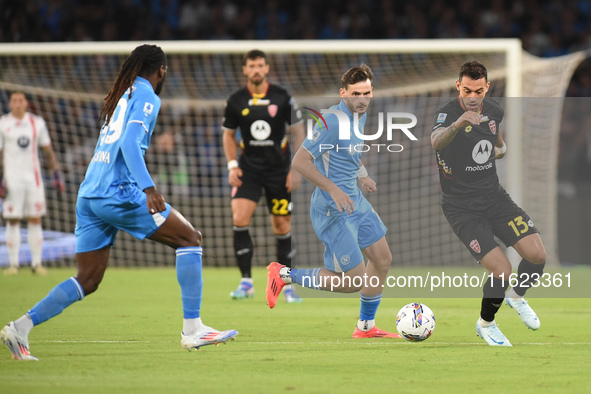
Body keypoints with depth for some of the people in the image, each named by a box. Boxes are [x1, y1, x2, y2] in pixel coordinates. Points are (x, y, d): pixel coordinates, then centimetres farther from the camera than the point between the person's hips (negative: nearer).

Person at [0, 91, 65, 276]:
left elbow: (48, 150, 13)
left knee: (35, 220, -1)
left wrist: (57, 174, 8)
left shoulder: (37, 123, 7)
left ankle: (36, 263, 4)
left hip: (33, 177, 2)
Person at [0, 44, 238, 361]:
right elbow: (129, 143, -17)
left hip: (88, 195, 8)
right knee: (190, 238, 2)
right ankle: (192, 329, -4)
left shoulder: (120, 96, 22)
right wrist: (148, 189, -28)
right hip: (119, 194, -8)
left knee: (87, 280, 9)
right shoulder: (147, 97, -3)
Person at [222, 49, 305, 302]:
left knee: (282, 225, 3)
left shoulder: (282, 98, -4)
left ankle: (287, 285, 15)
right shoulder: (236, 101, -1)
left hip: (278, 168, -1)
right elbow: (228, 134, 12)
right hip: (248, 168, 1)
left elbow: (298, 132, 2)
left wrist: (296, 169, -5)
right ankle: (246, 282, -9)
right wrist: (232, 165, -1)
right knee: (239, 219, -16)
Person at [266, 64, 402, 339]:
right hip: (332, 211, -9)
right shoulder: (333, 120, -23)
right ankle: (284, 275, 9)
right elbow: (299, 161, -25)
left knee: (382, 259, 12)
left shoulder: (361, 116, 7)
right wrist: (334, 190, -28)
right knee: (353, 281, -6)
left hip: (355, 201, 9)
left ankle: (366, 326, 28)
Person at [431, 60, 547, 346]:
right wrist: (459, 123, -61)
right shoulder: (447, 114, -19)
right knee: (501, 270, -18)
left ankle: (516, 296, 24)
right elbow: (436, 142, -44)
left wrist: (499, 149, 9)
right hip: (461, 207, -6)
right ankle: (485, 325, 10)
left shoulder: (493, 111, 1)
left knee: (537, 255, -9)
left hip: (494, 196, 6)